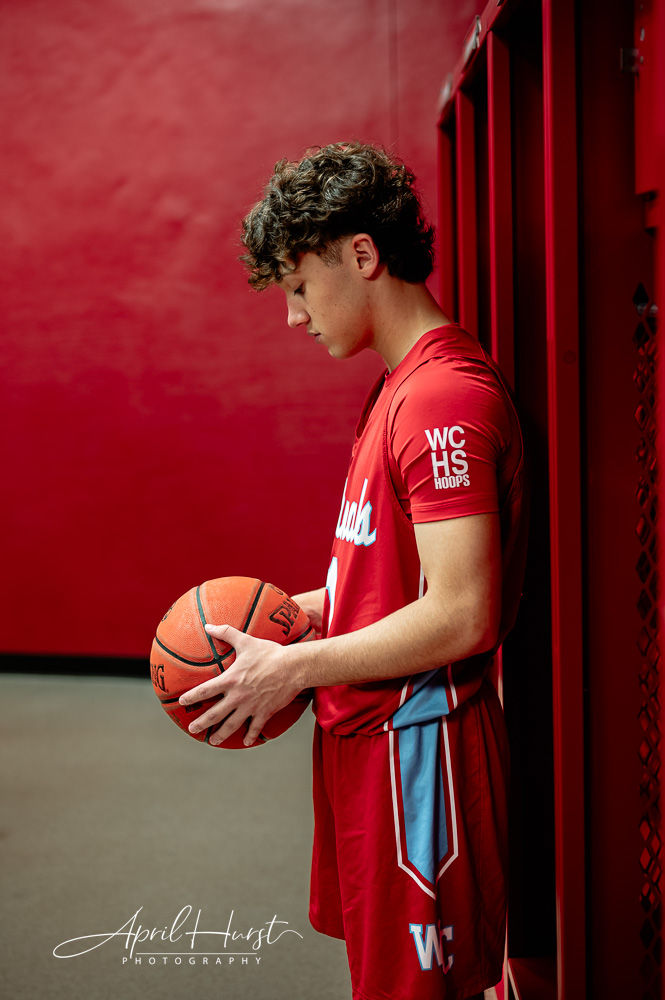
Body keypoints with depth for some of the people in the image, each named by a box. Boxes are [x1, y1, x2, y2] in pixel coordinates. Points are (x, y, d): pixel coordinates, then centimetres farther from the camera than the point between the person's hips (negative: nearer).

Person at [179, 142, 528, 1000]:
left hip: (416, 744, -10)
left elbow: (460, 617, -25)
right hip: (366, 736, 10)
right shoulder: (402, 387, 14)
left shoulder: (445, 399, -20)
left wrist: (292, 670, -17)